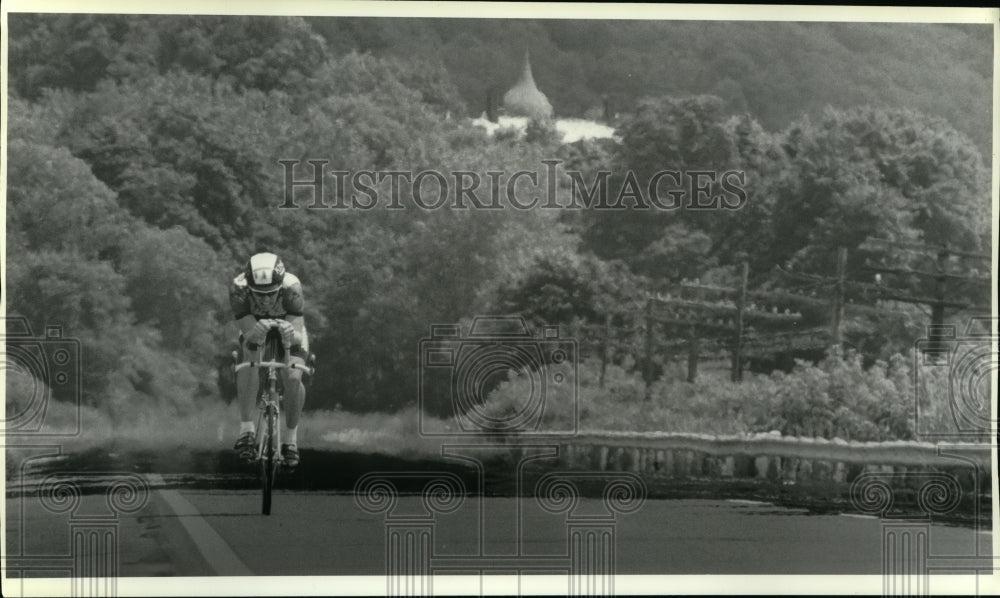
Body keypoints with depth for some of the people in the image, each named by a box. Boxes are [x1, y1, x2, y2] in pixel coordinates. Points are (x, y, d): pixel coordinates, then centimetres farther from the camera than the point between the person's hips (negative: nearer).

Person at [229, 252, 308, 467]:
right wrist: (256, 332, -62)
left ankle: (290, 437, -2)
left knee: (293, 378, -23)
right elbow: (249, 332, -39)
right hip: (255, 329, 1)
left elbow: (298, 335, -40)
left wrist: (291, 334, -64)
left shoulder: (291, 286, -38)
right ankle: (246, 429, -22)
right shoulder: (238, 288, -37)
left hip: (288, 330, 0)